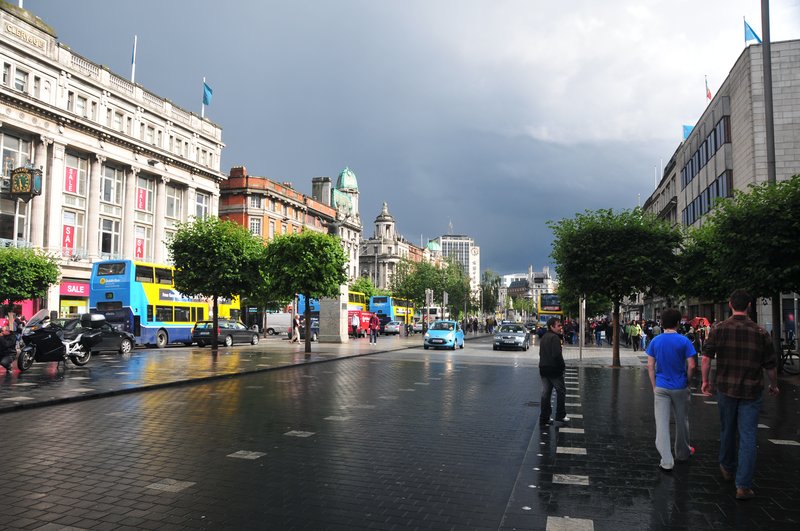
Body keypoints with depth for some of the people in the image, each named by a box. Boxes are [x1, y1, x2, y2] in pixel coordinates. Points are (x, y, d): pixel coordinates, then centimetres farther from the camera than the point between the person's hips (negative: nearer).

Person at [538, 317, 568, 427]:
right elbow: (557, 355, -23)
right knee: (561, 391, 8)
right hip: (554, 369, -8)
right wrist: (562, 366, -11)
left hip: (543, 369, 8)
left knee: (545, 393, 10)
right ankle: (560, 415, 15)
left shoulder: (543, 337, 14)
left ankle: (544, 418, 11)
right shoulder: (554, 337, -16)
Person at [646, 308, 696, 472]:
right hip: (680, 387, 0)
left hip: (661, 387, 1)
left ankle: (666, 462, -2)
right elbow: (691, 366, -9)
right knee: (682, 421, 18)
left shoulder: (655, 341, -1)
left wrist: (654, 386, 7)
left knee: (662, 424, 1)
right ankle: (683, 454, 36)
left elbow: (650, 366, -1)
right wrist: (687, 382, 7)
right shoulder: (684, 341, -8)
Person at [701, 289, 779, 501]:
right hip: (751, 391, -1)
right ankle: (744, 485, 2)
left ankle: (728, 468, 38)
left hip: (725, 388, 1)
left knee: (727, 431, 19)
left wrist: (705, 381, 4)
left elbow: (706, 358, -8)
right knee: (748, 437, 3)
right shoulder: (761, 333, -7)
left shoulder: (719, 329, -6)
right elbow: (771, 365, -1)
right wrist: (774, 385, 16)